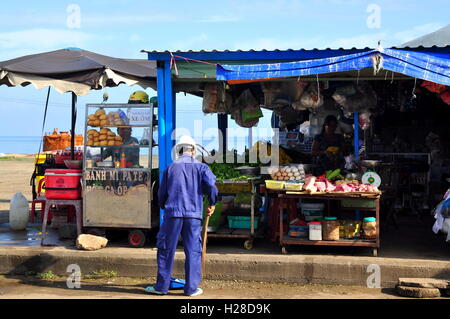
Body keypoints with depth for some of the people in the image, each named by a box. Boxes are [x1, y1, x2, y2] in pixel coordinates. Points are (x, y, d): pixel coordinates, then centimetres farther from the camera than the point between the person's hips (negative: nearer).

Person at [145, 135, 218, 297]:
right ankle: (191, 288, 6)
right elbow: (211, 185, -9)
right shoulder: (200, 167, 5)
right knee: (193, 251, 5)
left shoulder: (171, 168, 8)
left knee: (166, 250, 7)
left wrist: (164, 206, 30)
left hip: (173, 213, 0)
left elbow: (161, 193, 11)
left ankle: (162, 286, 10)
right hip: (193, 214, 0)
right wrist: (212, 205, 6)